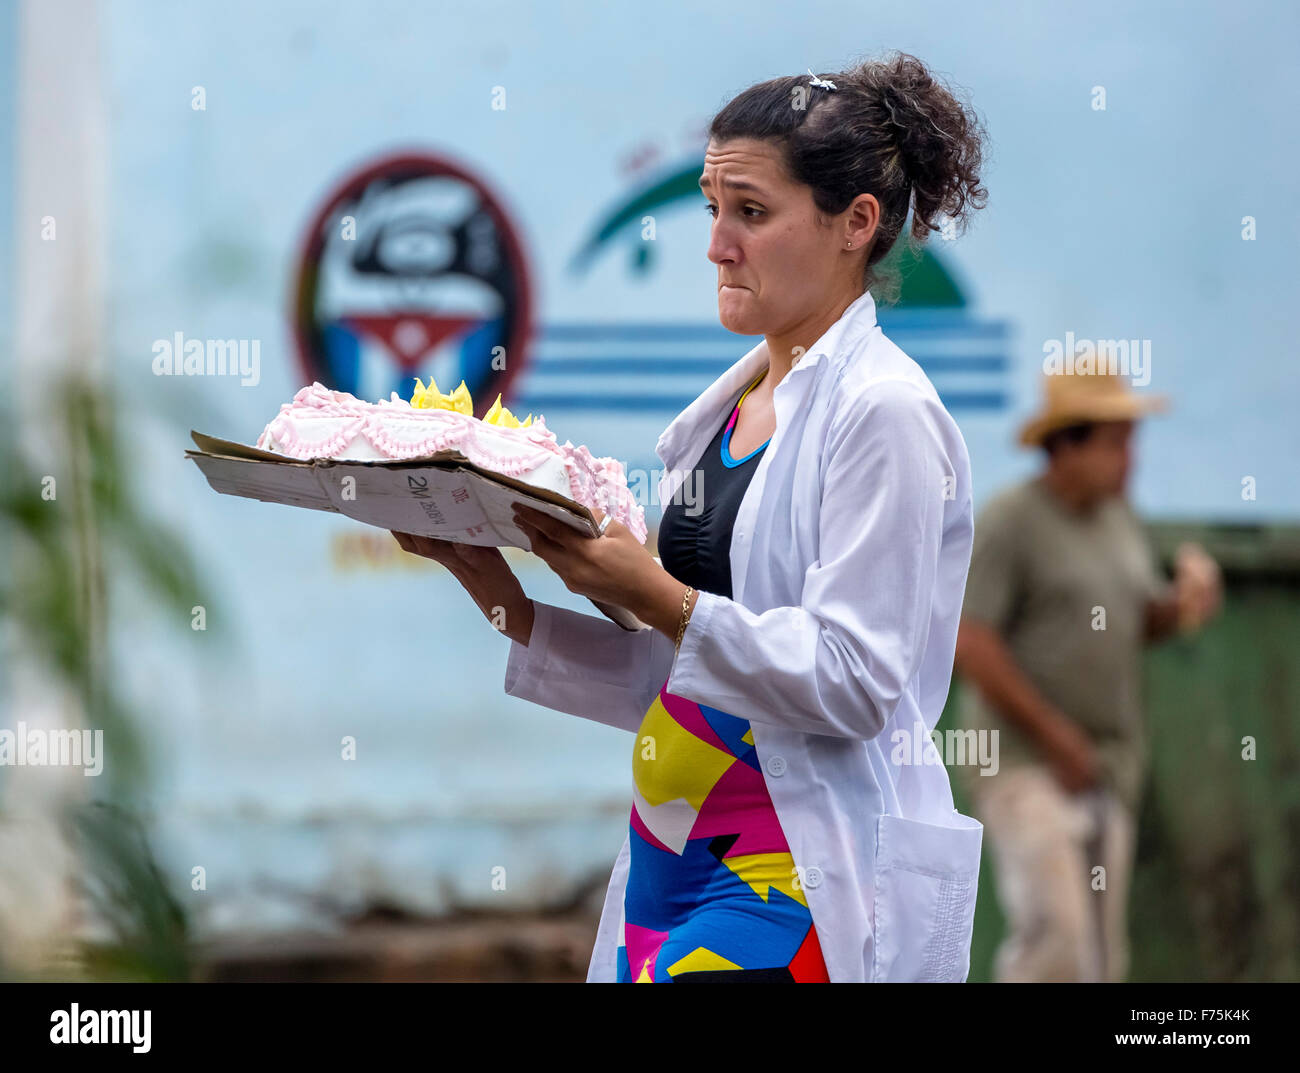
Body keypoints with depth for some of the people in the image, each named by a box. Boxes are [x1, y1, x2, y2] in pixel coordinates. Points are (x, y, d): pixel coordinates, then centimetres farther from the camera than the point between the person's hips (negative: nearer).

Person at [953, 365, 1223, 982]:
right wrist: (1055, 735, -18)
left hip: (1109, 769, 8)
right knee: (1055, 938, -20)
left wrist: (1185, 602, -1)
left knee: (1101, 954, 8)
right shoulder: (1010, 522, -12)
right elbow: (969, 643, -18)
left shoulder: (1118, 519, 13)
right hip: (1025, 766, -8)